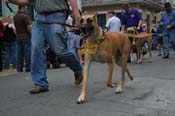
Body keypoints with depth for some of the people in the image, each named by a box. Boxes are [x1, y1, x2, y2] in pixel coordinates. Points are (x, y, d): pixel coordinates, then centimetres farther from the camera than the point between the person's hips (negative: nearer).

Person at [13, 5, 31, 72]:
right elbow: (29, 27, -15)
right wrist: (31, 34, -6)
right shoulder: (25, 16, -13)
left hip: (18, 37, 7)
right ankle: (28, 68, -1)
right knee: (28, 53, -2)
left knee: (19, 53, 8)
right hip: (26, 37, -7)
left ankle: (19, 68, 10)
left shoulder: (15, 17, 10)